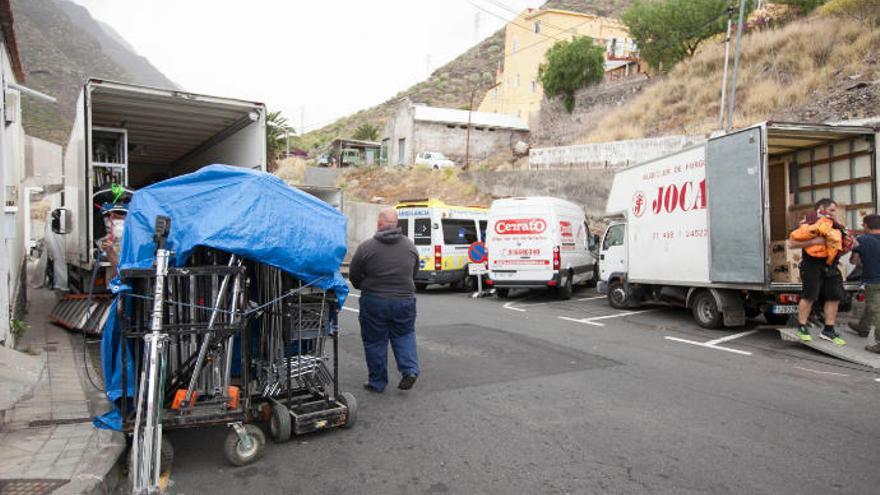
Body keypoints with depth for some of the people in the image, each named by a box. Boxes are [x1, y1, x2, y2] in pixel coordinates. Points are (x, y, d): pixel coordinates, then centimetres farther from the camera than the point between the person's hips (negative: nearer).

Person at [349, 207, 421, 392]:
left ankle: (377, 383, 19)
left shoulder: (366, 247, -10)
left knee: (375, 342, 10)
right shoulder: (410, 246, 3)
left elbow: (354, 276, -1)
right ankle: (410, 370, 4)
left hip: (374, 302, -3)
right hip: (404, 300, 3)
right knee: (404, 336, 20)